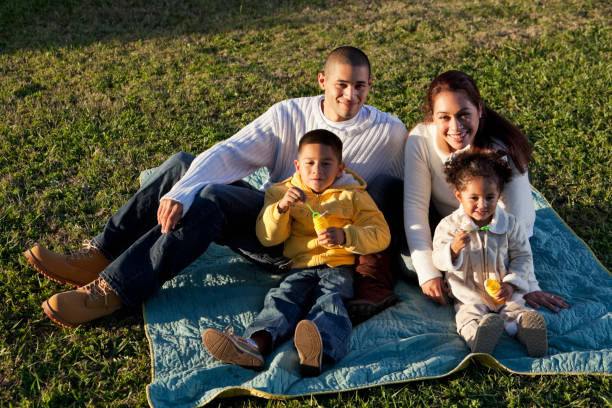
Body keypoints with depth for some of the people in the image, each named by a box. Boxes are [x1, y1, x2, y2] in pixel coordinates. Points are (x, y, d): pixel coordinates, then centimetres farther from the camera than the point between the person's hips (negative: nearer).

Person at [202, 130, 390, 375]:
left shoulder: (352, 195, 12)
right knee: (282, 297, -27)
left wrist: (344, 236, -15)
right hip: (301, 266, 2)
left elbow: (381, 235, 4)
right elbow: (267, 238, 7)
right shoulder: (285, 192, 17)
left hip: (339, 266, -2)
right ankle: (255, 344, -54)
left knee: (329, 301, -32)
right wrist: (281, 206, -13)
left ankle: (320, 351, -62)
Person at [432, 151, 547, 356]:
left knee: (516, 309, -21)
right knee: (469, 316, -28)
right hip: (469, 295, -2)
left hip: (504, 292, 2)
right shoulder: (449, 226, -7)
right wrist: (454, 249, -32)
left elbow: (522, 257, 2)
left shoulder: (510, 224, -3)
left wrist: (511, 284, -12)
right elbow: (438, 260, -9)